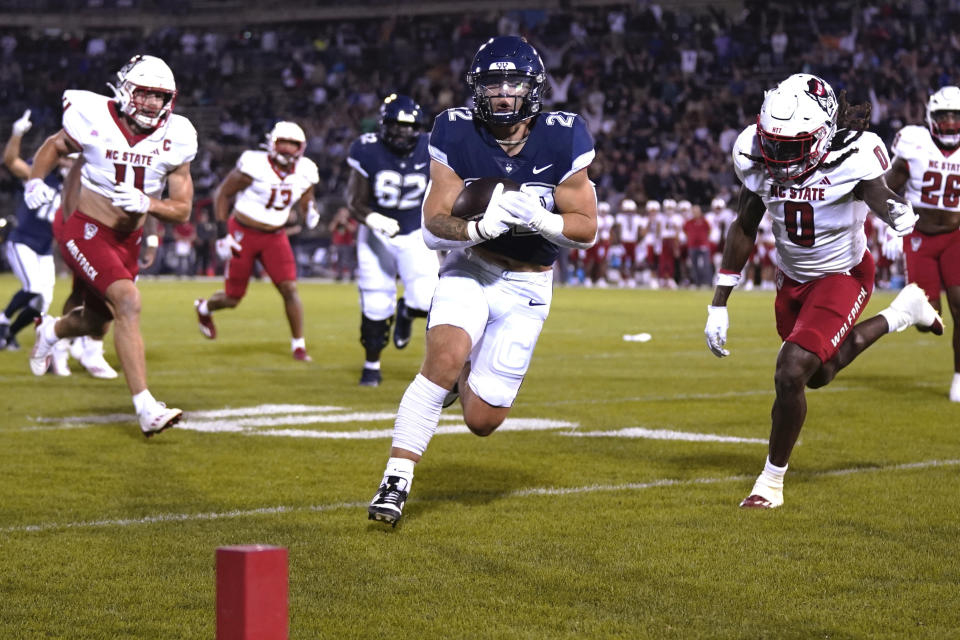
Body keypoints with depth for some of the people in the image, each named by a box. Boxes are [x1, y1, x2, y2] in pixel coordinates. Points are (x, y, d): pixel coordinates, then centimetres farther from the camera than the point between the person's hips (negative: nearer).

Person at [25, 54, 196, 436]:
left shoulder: (173, 139, -7)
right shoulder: (95, 121, -15)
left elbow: (182, 209, -4)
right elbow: (54, 146, 7)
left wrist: (146, 204, -22)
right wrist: (35, 182, -8)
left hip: (127, 242, 6)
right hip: (87, 232, -6)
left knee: (95, 324, 20)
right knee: (128, 302, -27)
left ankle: (51, 331, 59)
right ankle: (146, 409, -29)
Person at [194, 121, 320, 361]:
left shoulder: (304, 172, -3)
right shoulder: (255, 166, -19)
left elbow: (306, 203, 14)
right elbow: (223, 193, -7)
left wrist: (310, 214, -12)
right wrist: (223, 230, -11)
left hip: (274, 237, 4)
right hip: (244, 234, -4)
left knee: (290, 289, -12)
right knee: (232, 298, 5)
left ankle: (298, 344, 0)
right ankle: (204, 307, 40)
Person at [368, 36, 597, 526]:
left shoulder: (562, 140, -13)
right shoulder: (457, 136, -12)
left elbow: (587, 229, -8)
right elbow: (433, 230, -13)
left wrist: (539, 218, -28)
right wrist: (482, 227, -33)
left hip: (526, 286, 1)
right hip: (470, 269, -1)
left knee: (481, 420, -3)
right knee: (444, 357, -30)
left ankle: (468, 375, 34)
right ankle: (396, 482, -22)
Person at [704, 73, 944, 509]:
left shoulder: (851, 158, -27)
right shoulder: (757, 155, -13)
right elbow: (744, 229, -1)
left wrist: (897, 213, -63)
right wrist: (718, 305, -1)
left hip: (842, 277, -6)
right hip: (792, 278, 6)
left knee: (791, 372, -19)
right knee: (817, 375, 22)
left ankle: (772, 481, 1)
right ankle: (899, 316, 44)